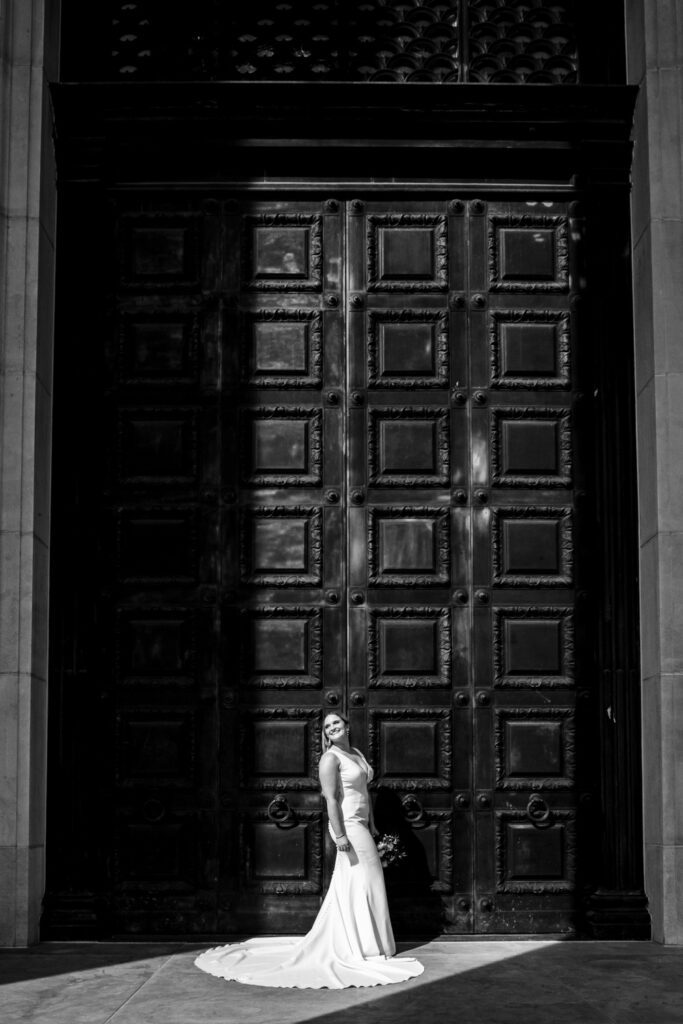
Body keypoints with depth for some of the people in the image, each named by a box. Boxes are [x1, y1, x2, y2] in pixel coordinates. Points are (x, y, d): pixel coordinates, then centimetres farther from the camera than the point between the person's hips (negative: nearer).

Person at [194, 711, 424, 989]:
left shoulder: (357, 754, 14)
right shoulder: (330, 758, -13)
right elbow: (331, 799, -19)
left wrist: (371, 825, 18)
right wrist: (340, 835, -24)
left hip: (360, 824, 9)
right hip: (348, 825, -9)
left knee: (347, 885, 13)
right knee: (365, 880, -4)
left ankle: (337, 943, 22)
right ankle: (364, 948, 4)